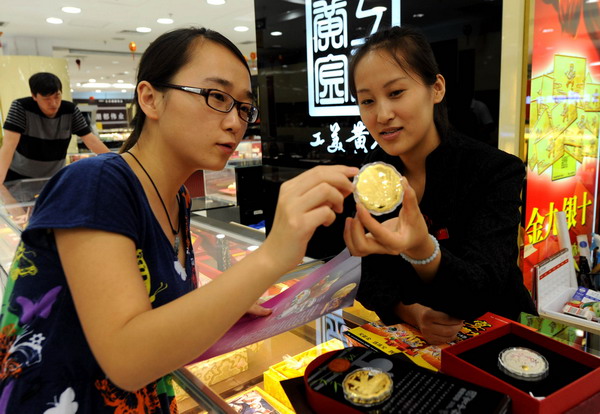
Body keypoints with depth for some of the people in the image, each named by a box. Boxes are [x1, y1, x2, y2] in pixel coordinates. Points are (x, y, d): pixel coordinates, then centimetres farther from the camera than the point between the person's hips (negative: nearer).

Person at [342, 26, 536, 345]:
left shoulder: (498, 171, -13)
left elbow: (480, 291, -23)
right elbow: (372, 280, -3)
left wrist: (422, 250, -40)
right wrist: (411, 313, -21)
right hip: (404, 335, 3)